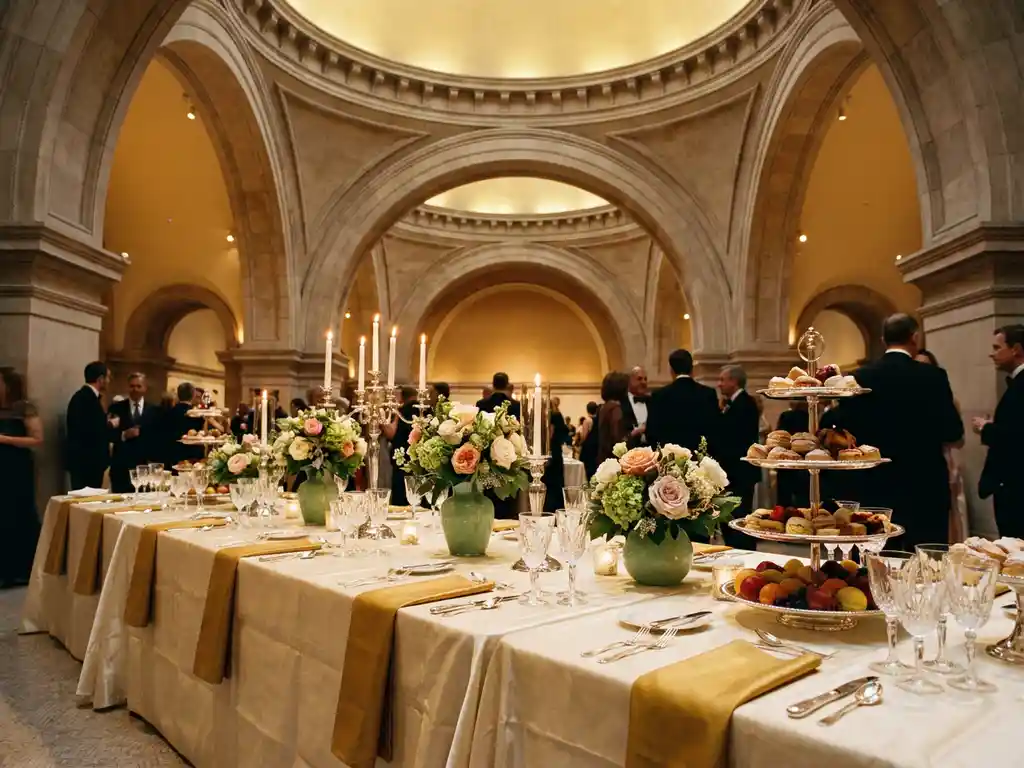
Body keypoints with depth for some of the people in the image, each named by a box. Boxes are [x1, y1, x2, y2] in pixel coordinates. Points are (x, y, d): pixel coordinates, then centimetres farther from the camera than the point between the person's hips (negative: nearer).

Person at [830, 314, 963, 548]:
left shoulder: (861, 377, -1)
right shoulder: (933, 376, -7)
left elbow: (843, 429, -1)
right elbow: (953, 433, -8)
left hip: (877, 485, 2)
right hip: (925, 485, -2)